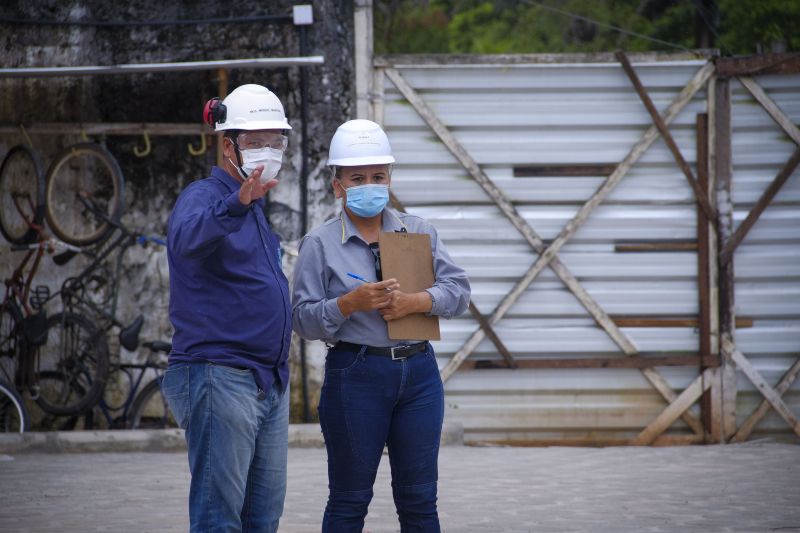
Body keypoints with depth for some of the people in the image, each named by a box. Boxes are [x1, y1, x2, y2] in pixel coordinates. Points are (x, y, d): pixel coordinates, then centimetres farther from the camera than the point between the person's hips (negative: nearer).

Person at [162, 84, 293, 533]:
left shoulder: (256, 208, 19)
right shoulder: (204, 197, -10)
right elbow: (187, 238, -36)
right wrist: (236, 205, -52)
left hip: (270, 382, 9)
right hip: (219, 374, -9)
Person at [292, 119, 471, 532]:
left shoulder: (419, 232, 11)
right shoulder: (320, 245, 1)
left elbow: (458, 291, 4)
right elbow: (305, 319, -4)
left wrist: (416, 302, -14)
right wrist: (352, 302, -20)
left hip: (418, 373, 3)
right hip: (355, 375, -3)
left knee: (419, 498, 6)